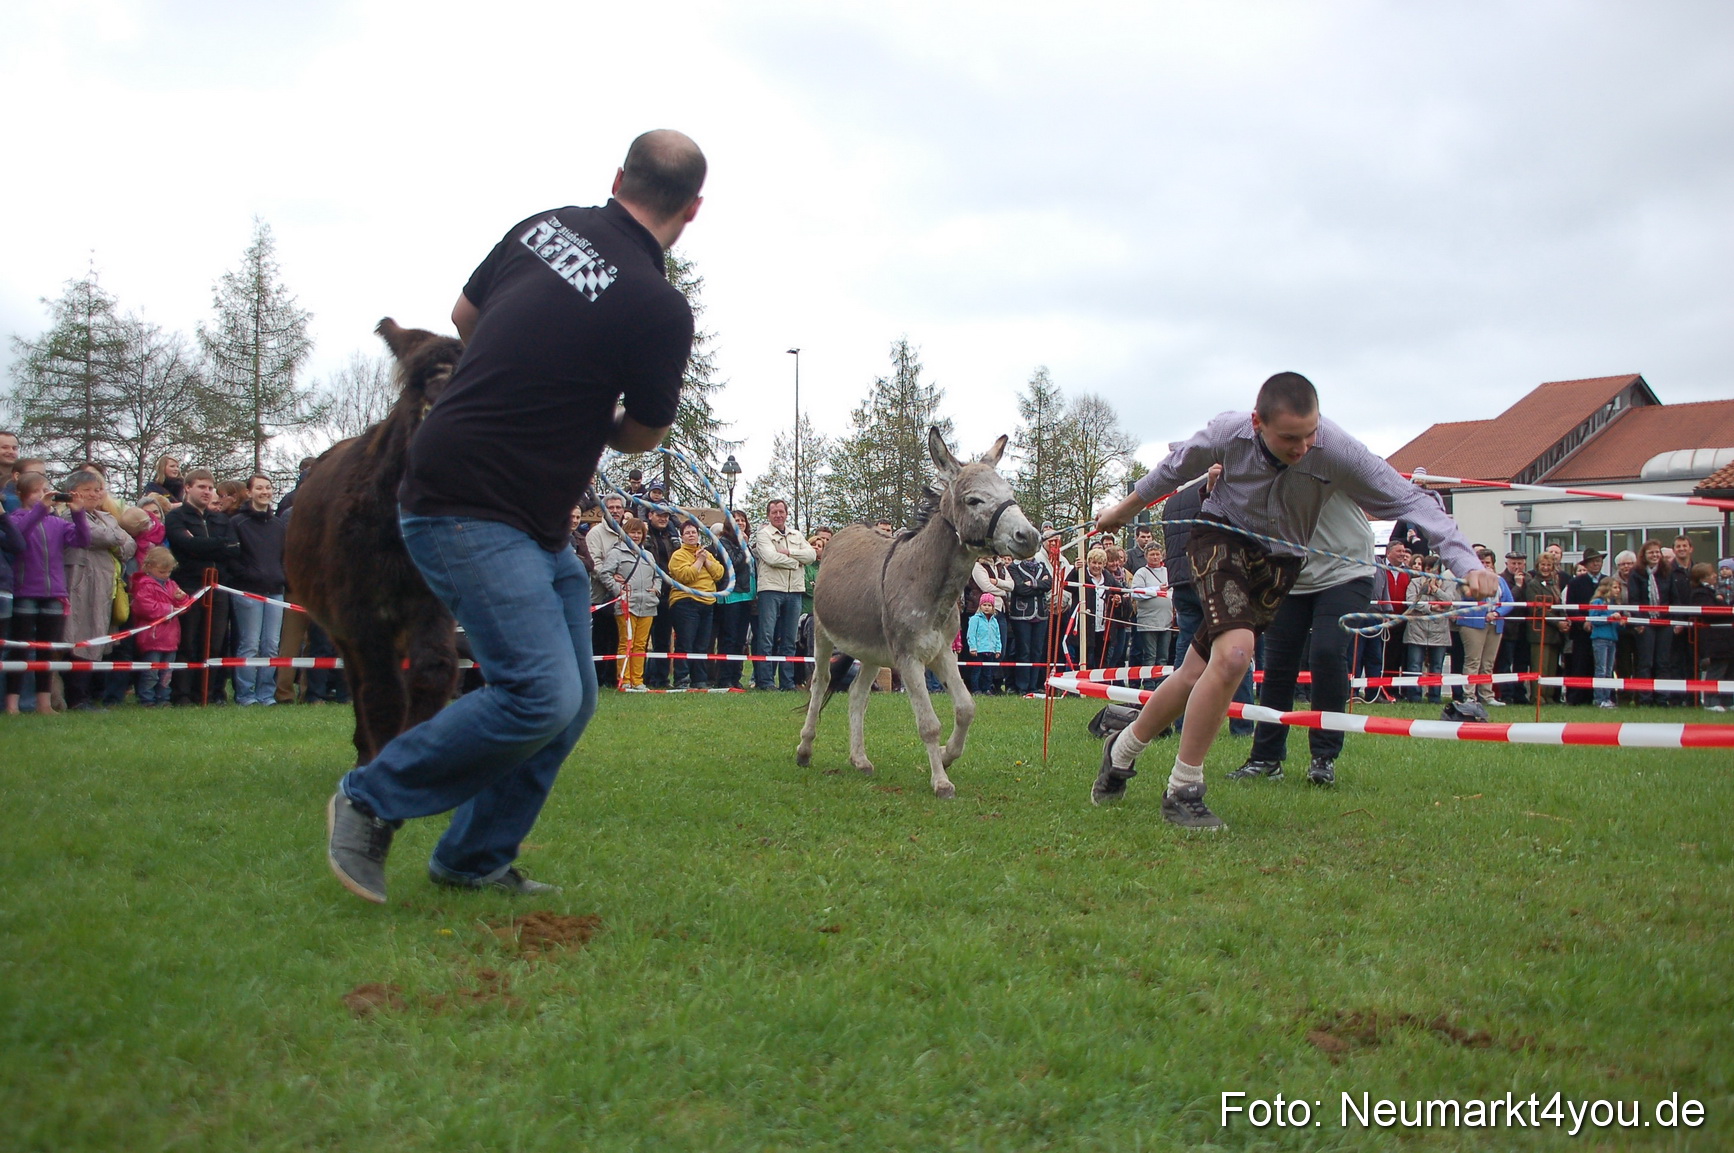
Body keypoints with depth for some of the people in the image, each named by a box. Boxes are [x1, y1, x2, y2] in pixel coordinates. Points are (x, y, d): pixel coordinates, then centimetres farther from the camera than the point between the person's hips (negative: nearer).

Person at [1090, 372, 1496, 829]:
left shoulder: (1336, 449, -26)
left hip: (1278, 561, 2)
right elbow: (1175, 469, -1)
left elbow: (1412, 500, -24)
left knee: (1197, 675, 3)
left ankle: (1122, 750, 31)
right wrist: (1123, 510, 14)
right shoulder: (1227, 433, -22)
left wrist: (1468, 563, -35)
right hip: (1221, 537, -2)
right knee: (1234, 652, -26)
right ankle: (1182, 791, -11)